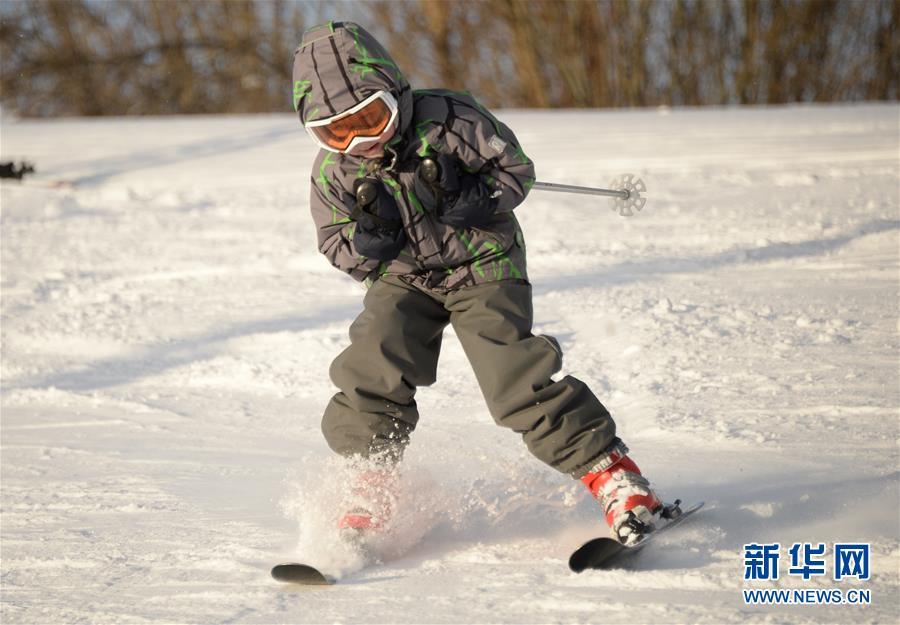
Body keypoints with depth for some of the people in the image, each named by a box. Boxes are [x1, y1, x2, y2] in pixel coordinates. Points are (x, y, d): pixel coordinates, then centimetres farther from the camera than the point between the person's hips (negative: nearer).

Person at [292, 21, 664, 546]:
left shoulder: (448, 121, -19)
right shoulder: (334, 171, -9)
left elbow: (515, 166, -9)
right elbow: (335, 242, 1)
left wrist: (480, 200, -27)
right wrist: (363, 243, -21)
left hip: (482, 265, -4)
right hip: (403, 280, 4)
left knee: (518, 379, -16)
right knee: (370, 373, -15)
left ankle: (608, 469, -8)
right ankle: (374, 489, 3)